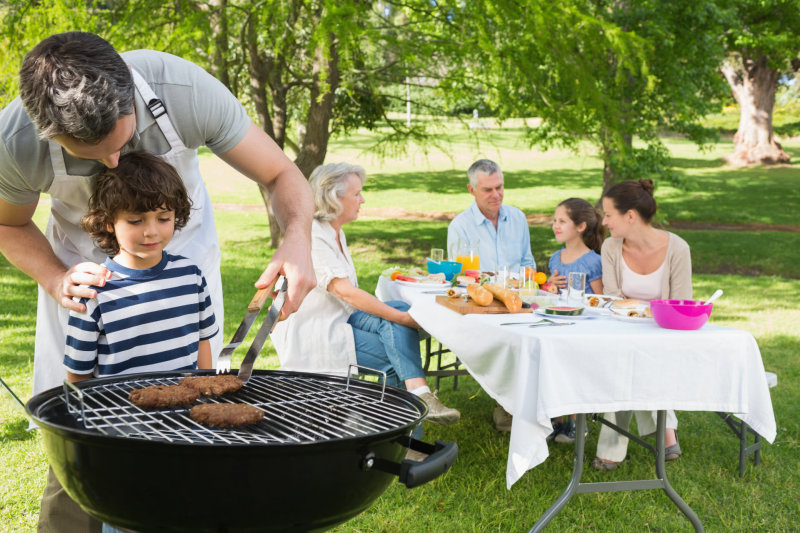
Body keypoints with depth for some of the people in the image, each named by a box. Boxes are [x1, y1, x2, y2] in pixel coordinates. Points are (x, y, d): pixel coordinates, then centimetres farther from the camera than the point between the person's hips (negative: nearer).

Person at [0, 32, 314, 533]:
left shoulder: (186, 89, -35)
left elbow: (283, 176, -22)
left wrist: (297, 242, -43)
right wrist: (55, 279, -25)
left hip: (183, 247, 0)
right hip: (83, 259, 0)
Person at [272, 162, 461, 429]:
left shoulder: (335, 233, 14)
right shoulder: (310, 236, -18)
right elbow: (345, 292, -26)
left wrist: (402, 314, 0)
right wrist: (402, 318, -26)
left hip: (338, 318, 8)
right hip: (310, 333, -8)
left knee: (399, 307, -17)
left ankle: (419, 394, -27)